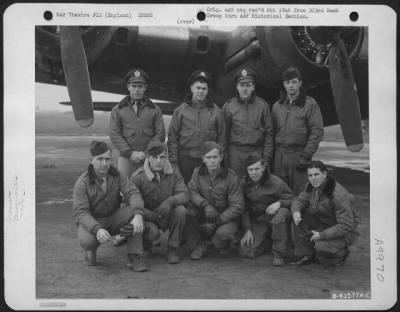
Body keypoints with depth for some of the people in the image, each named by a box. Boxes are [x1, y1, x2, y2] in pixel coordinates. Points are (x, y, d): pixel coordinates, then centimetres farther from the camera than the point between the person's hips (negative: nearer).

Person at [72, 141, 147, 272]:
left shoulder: (116, 176, -7)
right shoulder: (82, 183, -16)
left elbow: (133, 193, -19)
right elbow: (80, 213, -22)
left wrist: (138, 215, -40)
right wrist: (97, 229, -40)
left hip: (113, 219, 3)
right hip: (91, 222, -3)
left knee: (134, 210, -25)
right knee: (87, 241, -36)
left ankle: (134, 257, -18)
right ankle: (91, 249, 5)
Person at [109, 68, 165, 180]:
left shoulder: (155, 109, 11)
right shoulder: (117, 110, 10)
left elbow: (160, 134, 4)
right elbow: (114, 134, 2)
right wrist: (130, 153, -9)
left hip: (149, 158, 0)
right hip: (126, 157, 0)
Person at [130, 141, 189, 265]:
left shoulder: (173, 173, -7)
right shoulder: (138, 177, -15)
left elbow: (184, 195, -14)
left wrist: (170, 201, -36)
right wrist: (154, 216, -25)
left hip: (167, 215, 3)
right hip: (147, 217, -3)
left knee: (181, 210, -28)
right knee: (152, 231, -34)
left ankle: (172, 249, -10)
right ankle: (145, 247, 7)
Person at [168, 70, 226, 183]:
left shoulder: (216, 111, 4)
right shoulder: (180, 110, 3)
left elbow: (221, 137, 7)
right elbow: (172, 137, 3)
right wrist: (173, 161, -2)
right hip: (185, 160, 0)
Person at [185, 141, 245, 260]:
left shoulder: (231, 177, -14)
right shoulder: (198, 172, -2)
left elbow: (238, 207, -15)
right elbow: (192, 192, -14)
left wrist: (217, 221, -22)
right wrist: (205, 205, -34)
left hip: (226, 216, -3)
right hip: (204, 216, 3)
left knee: (222, 234, -35)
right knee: (188, 210, -27)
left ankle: (224, 245, 7)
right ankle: (198, 245, -5)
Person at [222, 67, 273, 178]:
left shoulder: (263, 105, 5)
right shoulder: (228, 106, 5)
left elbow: (268, 133, 6)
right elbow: (224, 134, 7)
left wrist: (267, 157, 0)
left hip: (257, 152, 0)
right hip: (235, 153, 0)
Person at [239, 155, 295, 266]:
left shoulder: (276, 183, -13)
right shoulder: (244, 184, -1)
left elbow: (293, 200, -10)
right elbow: (243, 208, 6)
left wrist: (279, 203, -31)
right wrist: (247, 230, -2)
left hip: (274, 218, -3)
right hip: (257, 222, 3)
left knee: (282, 212, -39)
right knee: (246, 252, -14)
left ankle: (279, 254, -20)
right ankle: (266, 240, 22)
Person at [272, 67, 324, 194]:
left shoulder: (310, 104, -1)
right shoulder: (277, 106, 13)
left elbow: (317, 132, -6)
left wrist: (306, 156, -11)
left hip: (298, 155, -4)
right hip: (279, 155, 4)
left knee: (299, 194, -4)